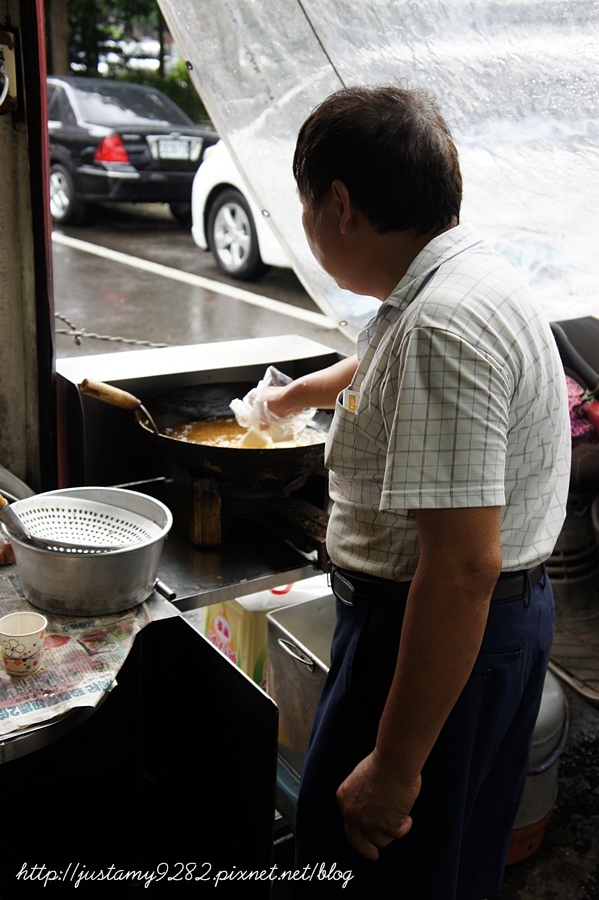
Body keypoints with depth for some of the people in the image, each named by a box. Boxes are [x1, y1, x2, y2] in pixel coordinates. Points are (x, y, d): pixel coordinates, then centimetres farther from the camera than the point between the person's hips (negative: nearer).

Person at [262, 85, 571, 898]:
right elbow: (388, 363, 30)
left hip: (442, 637, -10)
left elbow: (464, 568, -31)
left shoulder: (442, 328, -28)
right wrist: (307, 389, 48)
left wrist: (396, 764, -25)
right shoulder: (473, 275, 6)